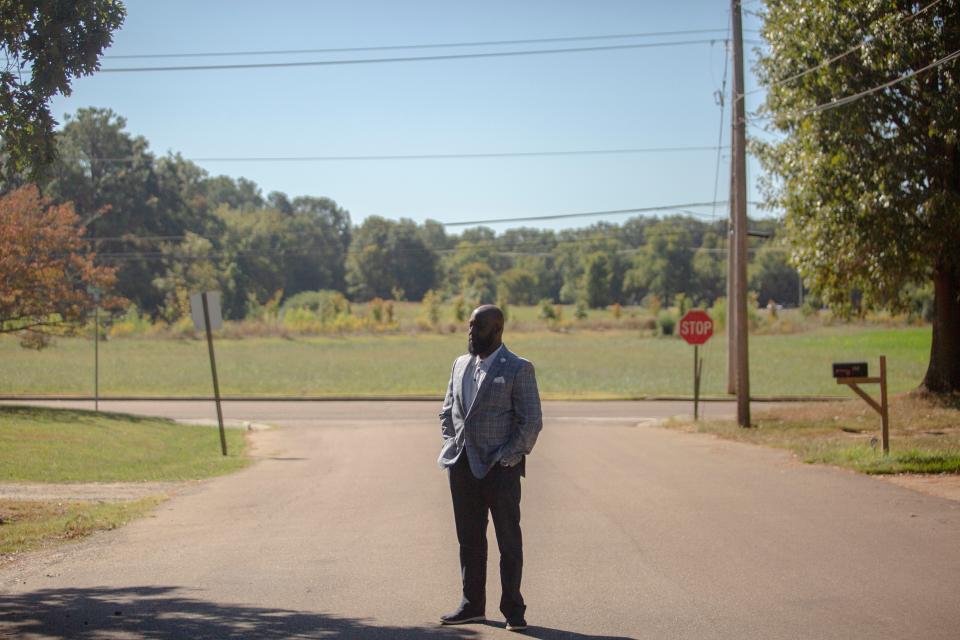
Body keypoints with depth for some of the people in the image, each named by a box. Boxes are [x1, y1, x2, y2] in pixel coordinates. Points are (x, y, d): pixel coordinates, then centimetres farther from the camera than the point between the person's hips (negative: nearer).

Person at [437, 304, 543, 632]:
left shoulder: (518, 369, -6)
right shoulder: (461, 364, 13)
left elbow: (532, 421, -9)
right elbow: (447, 411, 22)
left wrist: (508, 457, -12)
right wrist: (452, 447, 9)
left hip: (500, 469, -6)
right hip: (463, 466, 6)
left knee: (509, 540, 0)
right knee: (469, 539, 10)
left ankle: (513, 608, 6)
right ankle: (472, 605, 18)